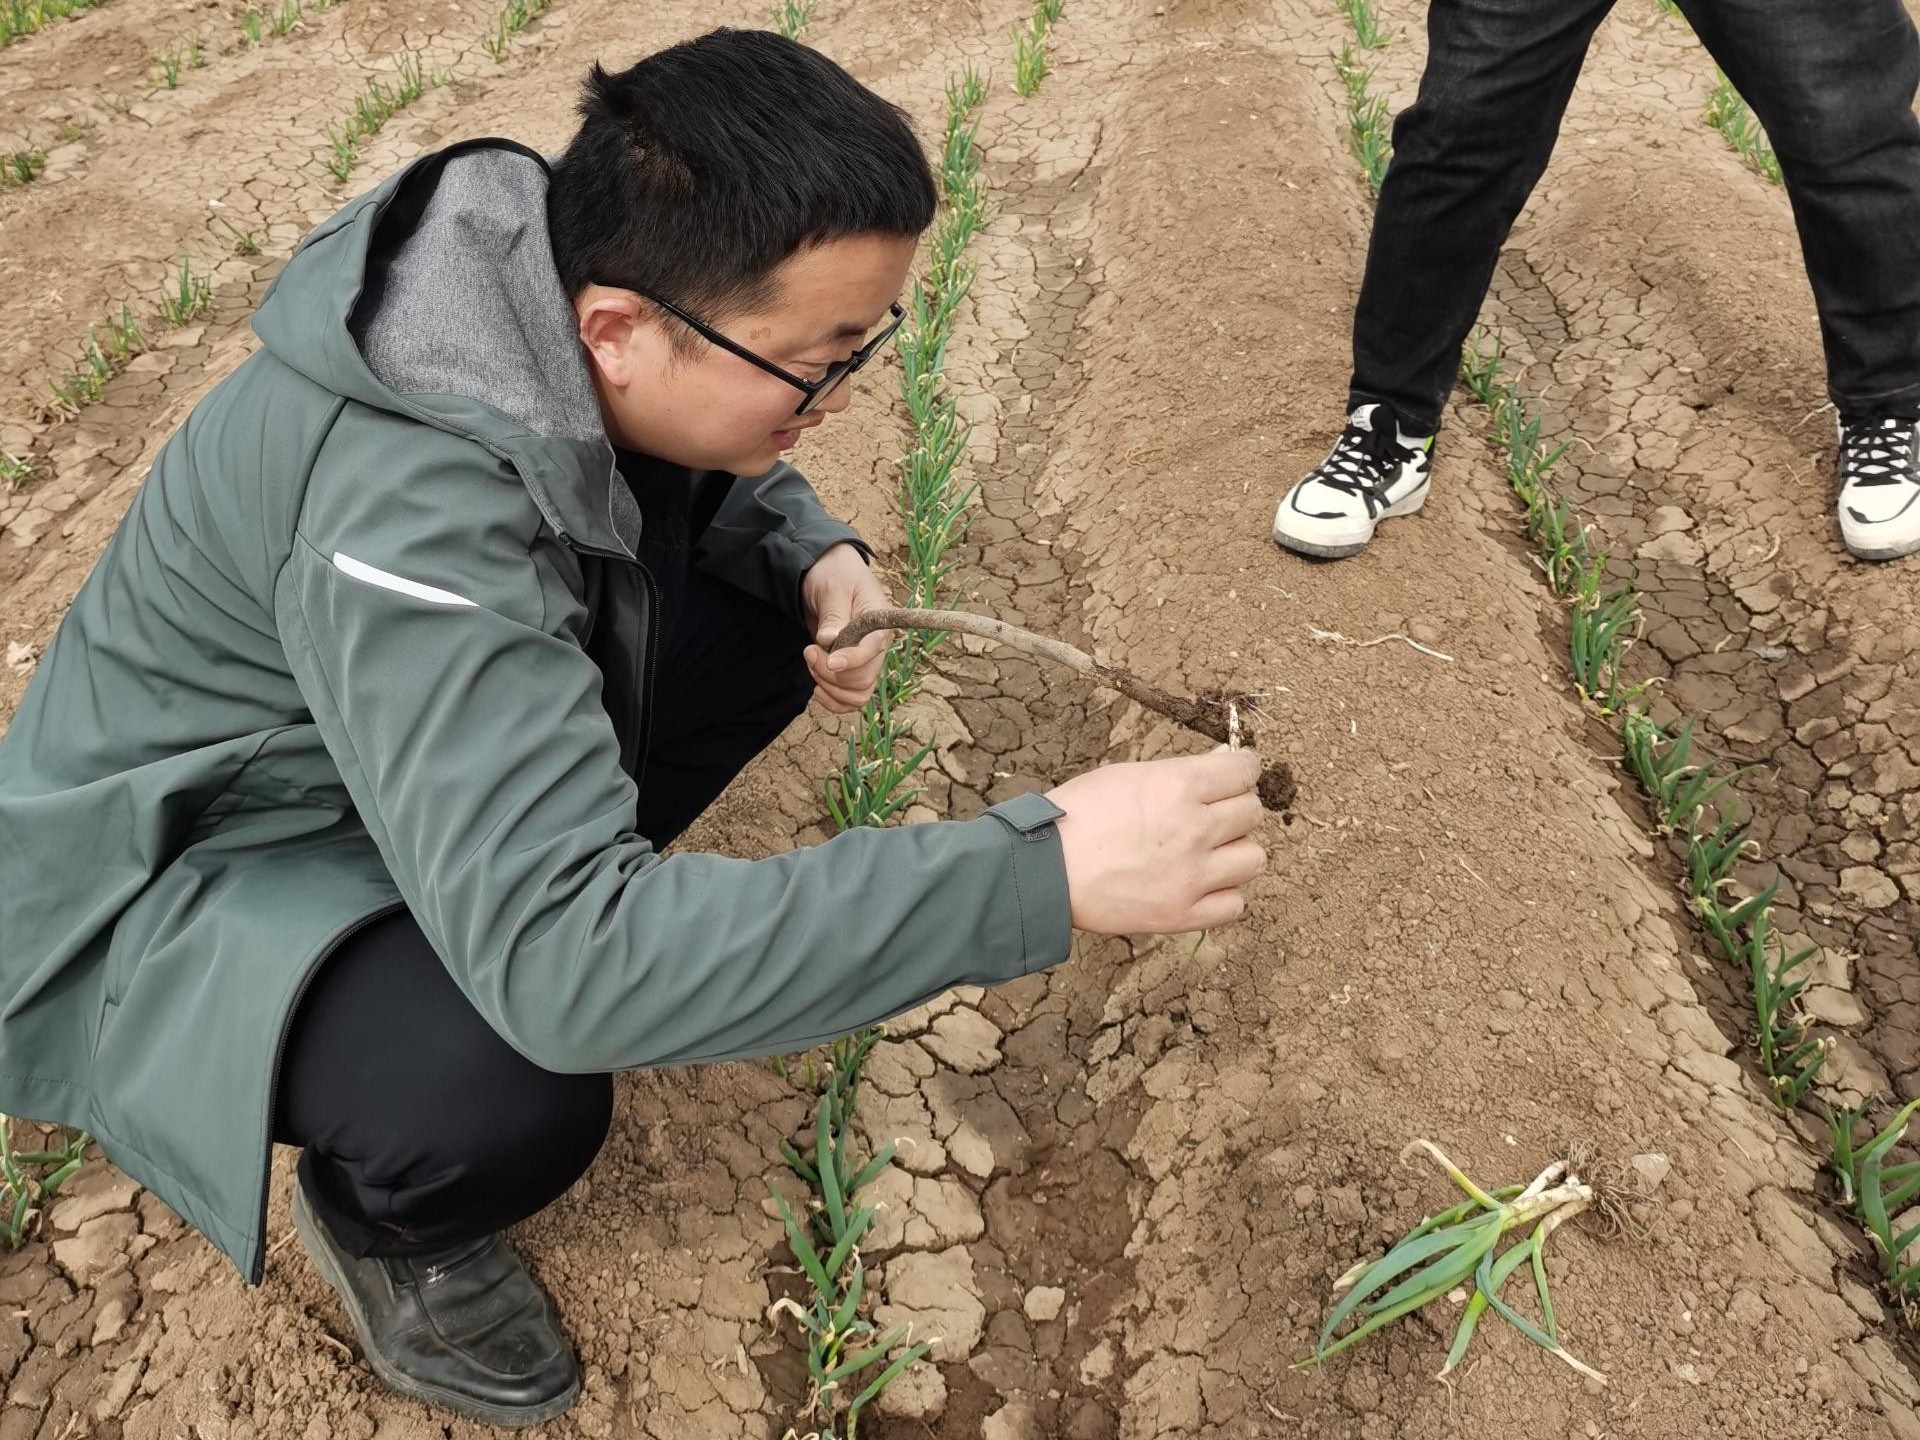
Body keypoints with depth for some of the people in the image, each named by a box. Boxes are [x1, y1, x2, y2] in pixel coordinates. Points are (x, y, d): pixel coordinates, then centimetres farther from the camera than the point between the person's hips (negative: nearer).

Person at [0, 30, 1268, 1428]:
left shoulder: (585, 276, -15)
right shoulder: (411, 509, -39)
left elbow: (723, 478, 7)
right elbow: (561, 964, -45)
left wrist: (819, 557, -17)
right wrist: (1041, 870, -46)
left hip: (440, 720, 7)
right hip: (188, 874, -7)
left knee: (777, 619, -6)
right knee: (514, 1096, -35)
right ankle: (381, 1215, 2)